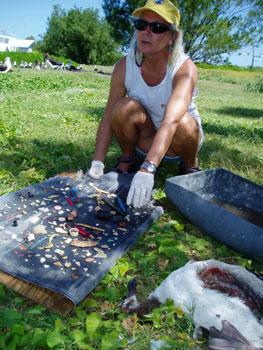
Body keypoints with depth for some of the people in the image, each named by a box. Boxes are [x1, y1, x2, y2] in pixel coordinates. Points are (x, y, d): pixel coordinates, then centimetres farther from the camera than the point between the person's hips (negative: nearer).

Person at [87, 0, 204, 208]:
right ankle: (128, 160, -2)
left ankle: (190, 165, -2)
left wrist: (147, 169, -52)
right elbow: (108, 117, -16)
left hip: (177, 141, -1)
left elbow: (171, 121, -41)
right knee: (125, 107, -28)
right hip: (145, 139, 2)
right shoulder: (125, 66, -16)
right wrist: (97, 165, -24)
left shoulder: (185, 68, -25)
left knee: (184, 122, -35)